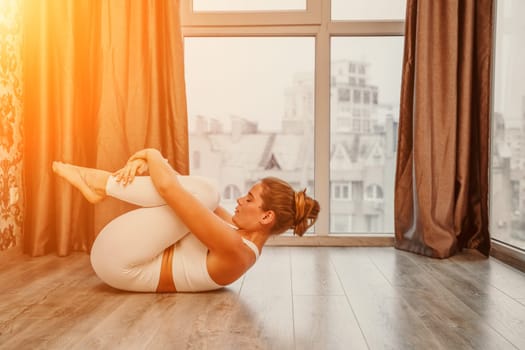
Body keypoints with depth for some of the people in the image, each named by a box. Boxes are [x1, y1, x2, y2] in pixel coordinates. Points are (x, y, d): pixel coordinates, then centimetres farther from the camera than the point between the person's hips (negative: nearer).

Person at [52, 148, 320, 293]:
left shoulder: (235, 249, -26)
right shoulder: (239, 232, 2)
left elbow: (168, 188, -30)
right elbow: (178, 185, 3)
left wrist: (152, 154, -12)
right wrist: (146, 164, -11)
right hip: (137, 260, 8)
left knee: (202, 192, -21)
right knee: (201, 193, -3)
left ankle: (100, 183, -3)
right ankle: (100, 185, -2)